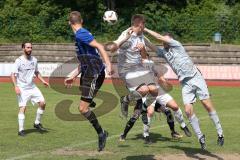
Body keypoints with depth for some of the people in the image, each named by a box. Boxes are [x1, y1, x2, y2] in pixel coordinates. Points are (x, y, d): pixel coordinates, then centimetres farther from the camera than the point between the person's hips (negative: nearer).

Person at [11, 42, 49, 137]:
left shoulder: (34, 60, 7)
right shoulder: (19, 61, -11)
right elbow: (13, 74, -15)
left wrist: (42, 81, 9)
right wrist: (16, 86, -26)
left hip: (32, 87, 6)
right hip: (22, 89, -6)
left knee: (42, 103, -2)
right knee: (22, 108, -11)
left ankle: (37, 123, 15)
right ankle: (21, 130, -4)